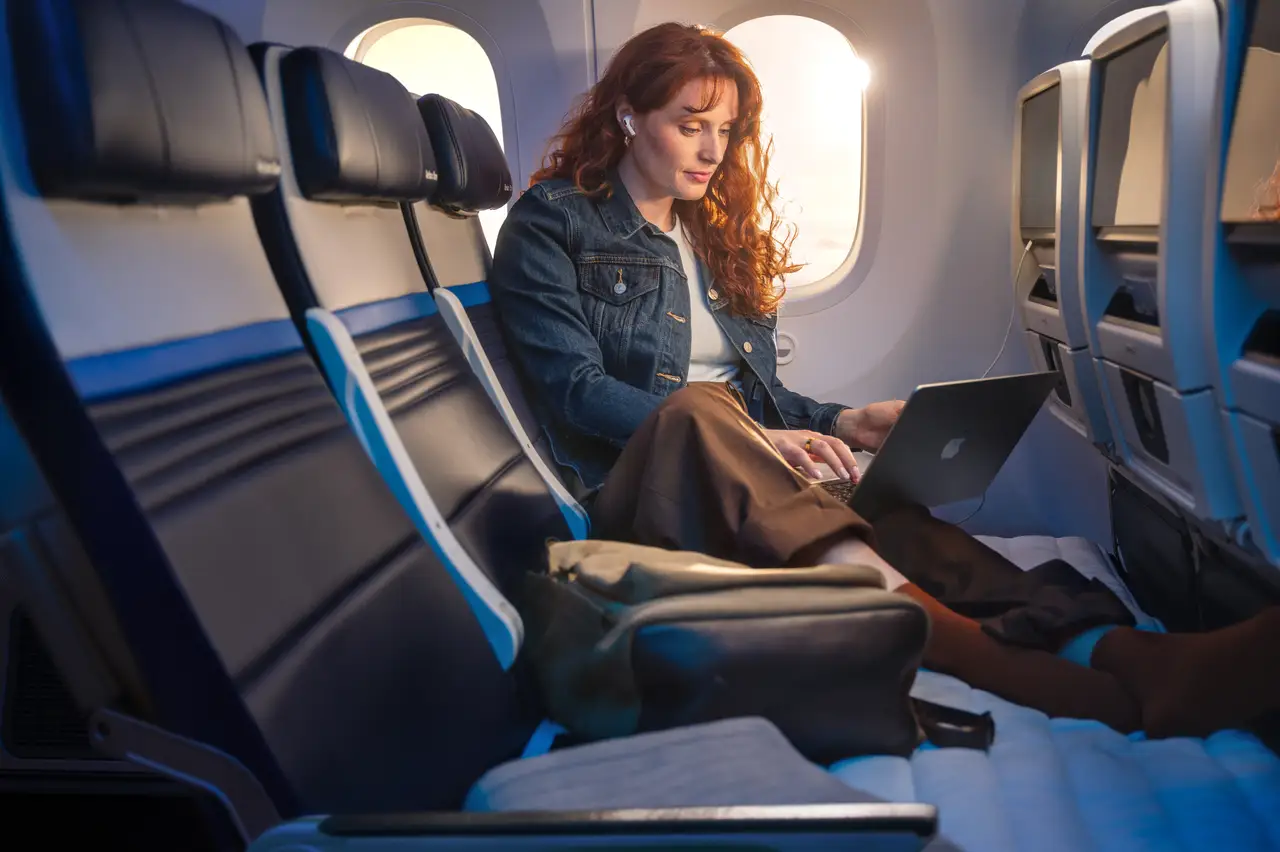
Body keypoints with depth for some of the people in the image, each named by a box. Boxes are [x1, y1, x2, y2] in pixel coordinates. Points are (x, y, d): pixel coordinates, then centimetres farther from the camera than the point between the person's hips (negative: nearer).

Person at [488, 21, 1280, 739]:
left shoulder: (717, 233, 22)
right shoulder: (552, 222, 4)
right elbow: (577, 391, -9)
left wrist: (840, 423, 0)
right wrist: (750, 442, -21)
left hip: (747, 477, 6)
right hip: (633, 487, -6)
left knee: (893, 516, -23)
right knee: (697, 409, -37)